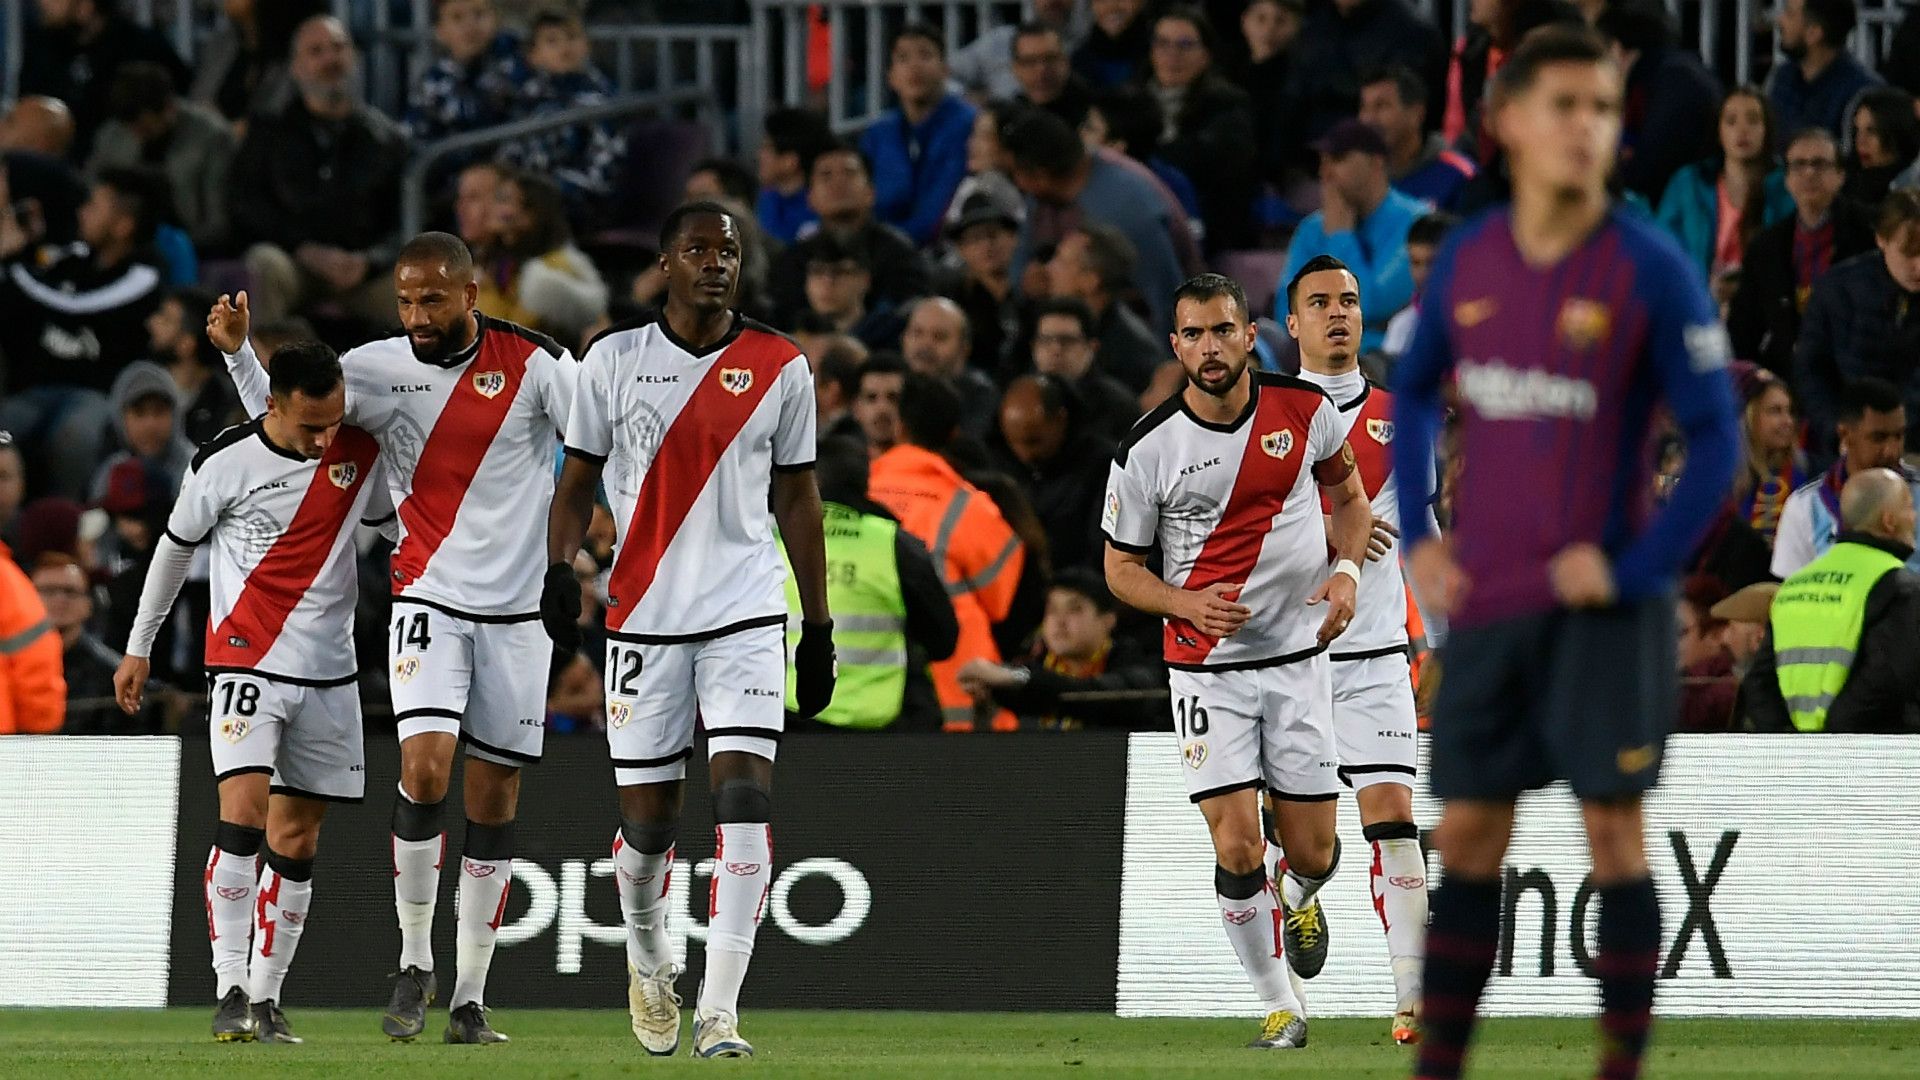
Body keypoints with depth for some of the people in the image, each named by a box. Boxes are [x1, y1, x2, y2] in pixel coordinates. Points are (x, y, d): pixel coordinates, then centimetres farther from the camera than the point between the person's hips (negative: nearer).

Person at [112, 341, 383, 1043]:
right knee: (242, 813, -20)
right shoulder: (225, 462, -9)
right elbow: (175, 547, 6)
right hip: (246, 663, -4)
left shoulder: (361, 455, -1)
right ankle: (231, 991, -21)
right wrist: (138, 647, 13)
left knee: (297, 841, 5)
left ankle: (266, 997, 11)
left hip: (329, 672, 4)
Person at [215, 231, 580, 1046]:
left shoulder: (531, 363, -6)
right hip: (428, 602, 0)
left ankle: (469, 997, 12)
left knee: (494, 798, 4)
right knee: (425, 763, -20)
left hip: (516, 611, 0)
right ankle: (415, 963, -4)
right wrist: (239, 352, -13)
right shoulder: (378, 369, -1)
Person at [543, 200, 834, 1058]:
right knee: (647, 818, 4)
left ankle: (719, 1011, -17)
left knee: (744, 795, -16)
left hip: (748, 613, 0)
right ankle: (647, 957, 35)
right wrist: (559, 570, -7)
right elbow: (578, 480, 10)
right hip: (645, 618, 0)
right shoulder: (614, 361, 3)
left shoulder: (780, 369, 5)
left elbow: (798, 500, 11)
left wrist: (819, 629, 11)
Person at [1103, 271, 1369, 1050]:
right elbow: (1121, 568, 0)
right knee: (1237, 850, -12)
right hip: (1207, 670, -2)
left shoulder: (1305, 409, -5)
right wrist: (1189, 604, -20)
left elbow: (1347, 494, 14)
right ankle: (1280, 1006, 7)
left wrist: (1346, 570, -5)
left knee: (1312, 852, 4)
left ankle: (1296, 901, 42)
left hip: (1298, 657, 2)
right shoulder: (1147, 450, -11)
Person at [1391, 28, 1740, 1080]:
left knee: (1612, 826, -4)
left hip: (1599, 604, -4)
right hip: (1484, 599, 4)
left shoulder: (1650, 270, -10)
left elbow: (1715, 438, -7)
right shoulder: (1467, 260, 3)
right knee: (1467, 835, 8)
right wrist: (1415, 535, 9)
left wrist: (1632, 568, -14)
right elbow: (1413, 394, 20)